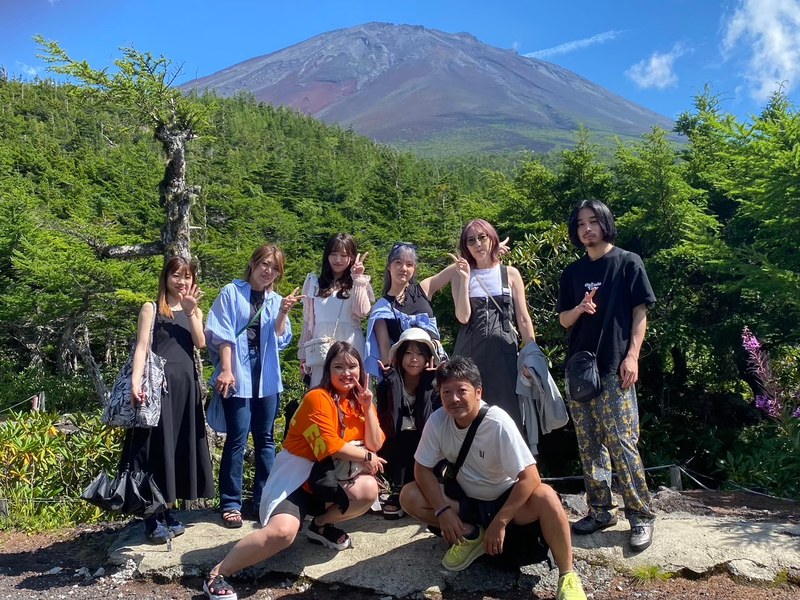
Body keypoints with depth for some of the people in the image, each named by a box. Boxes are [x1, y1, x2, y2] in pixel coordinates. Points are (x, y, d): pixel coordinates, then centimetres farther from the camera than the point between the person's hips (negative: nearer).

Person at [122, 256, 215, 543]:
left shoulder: (194, 311, 17)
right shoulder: (151, 308, 4)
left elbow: (200, 343, 1)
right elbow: (142, 346, -5)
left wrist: (191, 312, -9)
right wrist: (136, 381, -18)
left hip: (186, 384, 5)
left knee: (179, 446, 7)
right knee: (156, 444, -5)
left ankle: (167, 512, 18)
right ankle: (153, 518, 1)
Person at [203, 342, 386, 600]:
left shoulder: (359, 401, 7)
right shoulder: (317, 398, -15)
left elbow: (375, 445, 0)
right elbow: (329, 446, -23)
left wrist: (368, 406, -10)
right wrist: (366, 456, -10)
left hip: (327, 481, 7)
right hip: (296, 478, -6)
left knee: (368, 489, -22)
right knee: (283, 530, -32)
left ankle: (322, 525, 7)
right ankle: (216, 575, -11)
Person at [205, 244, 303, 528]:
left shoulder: (276, 300, 11)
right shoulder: (232, 292, 0)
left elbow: (280, 340, 5)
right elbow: (223, 335, -6)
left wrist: (283, 313, -9)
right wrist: (226, 370, -15)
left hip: (266, 376, 4)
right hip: (238, 374, -4)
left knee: (265, 439, 9)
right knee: (237, 439, -3)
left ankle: (264, 499, 19)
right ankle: (231, 504, 8)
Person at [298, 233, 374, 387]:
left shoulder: (359, 284, 7)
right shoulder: (314, 283, 12)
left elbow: (362, 312, -11)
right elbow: (308, 320, 14)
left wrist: (358, 279, -9)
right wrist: (303, 353, 12)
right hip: (321, 352, 2)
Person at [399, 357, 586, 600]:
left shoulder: (498, 422, -28)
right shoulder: (437, 421, -17)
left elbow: (530, 477, -29)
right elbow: (423, 469, -8)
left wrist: (499, 523, -29)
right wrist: (442, 510, -19)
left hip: (506, 500, -4)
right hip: (467, 501, 4)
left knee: (545, 497, -35)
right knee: (409, 496, -17)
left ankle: (567, 576, -13)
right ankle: (470, 535, 3)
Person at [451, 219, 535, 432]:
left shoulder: (510, 274, 8)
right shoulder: (461, 275, 9)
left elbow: (523, 319, 7)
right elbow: (463, 317, -4)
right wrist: (464, 279, -9)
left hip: (503, 350, 0)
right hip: (470, 351, 0)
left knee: (507, 407, -1)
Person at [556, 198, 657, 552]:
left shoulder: (628, 263, 2)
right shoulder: (573, 273, 14)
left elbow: (640, 313, -1)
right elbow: (564, 321, 14)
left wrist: (632, 356, -11)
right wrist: (580, 308, -8)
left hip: (614, 369, -5)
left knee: (622, 443, -8)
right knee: (589, 445, 8)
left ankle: (641, 516, 4)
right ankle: (600, 510, 18)